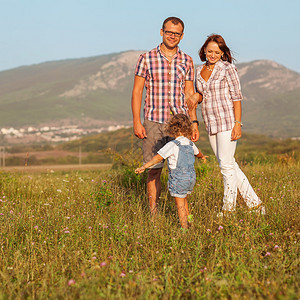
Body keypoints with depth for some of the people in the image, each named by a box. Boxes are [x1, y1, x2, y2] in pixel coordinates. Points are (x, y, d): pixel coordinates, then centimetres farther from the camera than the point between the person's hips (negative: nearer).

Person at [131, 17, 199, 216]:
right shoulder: (147, 59, 3)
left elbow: (190, 93, 13)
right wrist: (137, 122, -5)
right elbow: (137, 91, 3)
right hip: (153, 122, -2)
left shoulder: (187, 61, 10)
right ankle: (153, 214, 9)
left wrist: (194, 122, 5)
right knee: (154, 170, 0)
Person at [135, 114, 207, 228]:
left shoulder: (172, 145, -17)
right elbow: (197, 152, 29)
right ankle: (188, 218, 36)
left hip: (178, 180, -7)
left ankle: (185, 227, 2)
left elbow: (158, 157, -22)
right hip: (191, 177, 7)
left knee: (180, 205, 1)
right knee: (184, 200, 25)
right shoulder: (190, 144, 6)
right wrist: (202, 157, 52)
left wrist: (144, 167, -20)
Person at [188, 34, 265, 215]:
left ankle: (228, 209, 4)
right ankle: (254, 203, 16)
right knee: (229, 165, 8)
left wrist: (237, 124, -16)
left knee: (226, 164, -6)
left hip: (227, 121, -7)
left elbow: (236, 97, -9)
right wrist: (196, 96, -1)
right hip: (211, 124, 7)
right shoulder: (200, 70, 13)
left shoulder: (228, 68, -6)